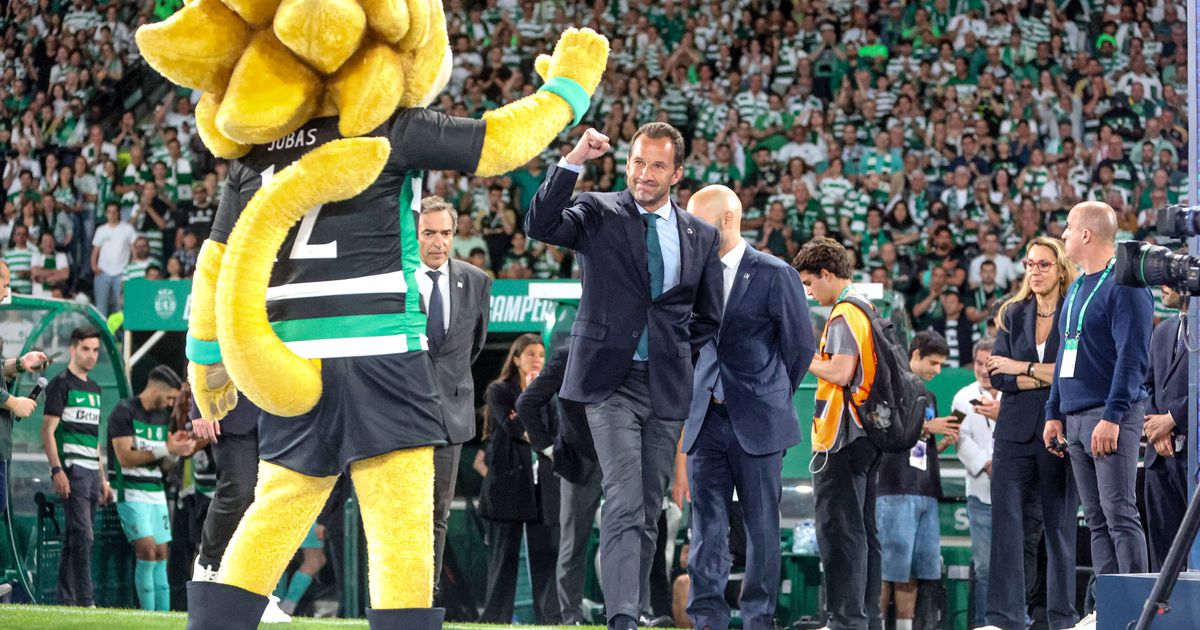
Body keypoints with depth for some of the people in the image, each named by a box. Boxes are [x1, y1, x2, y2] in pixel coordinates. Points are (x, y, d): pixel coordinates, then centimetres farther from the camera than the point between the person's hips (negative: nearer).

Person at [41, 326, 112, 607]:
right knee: (82, 534, -14)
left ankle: (66, 600, 10)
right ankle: (85, 599, -17)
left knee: (74, 537, 8)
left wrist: (103, 478, 22)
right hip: (72, 469, -8)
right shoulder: (61, 384, -3)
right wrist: (57, 470, -19)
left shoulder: (94, 388, 21)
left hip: (91, 471, 8)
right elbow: (47, 432, -9)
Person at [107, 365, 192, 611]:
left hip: (156, 492, 7)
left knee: (161, 556, 3)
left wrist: (177, 453, -5)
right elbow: (125, 457, -17)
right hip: (131, 492, -7)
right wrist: (165, 448, -19)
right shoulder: (125, 412, -9)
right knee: (147, 551, -17)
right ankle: (148, 616, -14)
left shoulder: (163, 416, 14)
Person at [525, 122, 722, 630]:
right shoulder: (599, 214, 1)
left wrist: (697, 377, 10)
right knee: (624, 500, -17)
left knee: (649, 509, 8)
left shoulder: (701, 236, 11)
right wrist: (572, 163, -26)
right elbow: (540, 226, -18)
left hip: (668, 387, 4)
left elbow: (707, 319, 20)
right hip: (611, 379, -4)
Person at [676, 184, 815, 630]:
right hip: (706, 420, 4)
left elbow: (801, 347, 2)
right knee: (707, 523, 0)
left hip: (756, 424, -4)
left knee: (762, 523, 2)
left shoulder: (774, 275, -4)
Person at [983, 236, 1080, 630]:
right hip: (1016, 431, 3)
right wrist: (1048, 377, -9)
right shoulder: (1013, 314, 12)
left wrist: (1023, 368, -8)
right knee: (1008, 525, -5)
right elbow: (997, 375, 3)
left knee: (1059, 526, 1)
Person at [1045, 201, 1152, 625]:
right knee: (1096, 520, 6)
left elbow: (1133, 357, -16)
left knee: (1119, 514, -13)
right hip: (1076, 417, 9)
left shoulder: (1124, 287, -9)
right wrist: (1054, 412, 19)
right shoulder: (1077, 289, 19)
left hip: (1111, 415, -9)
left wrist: (1112, 416, -22)